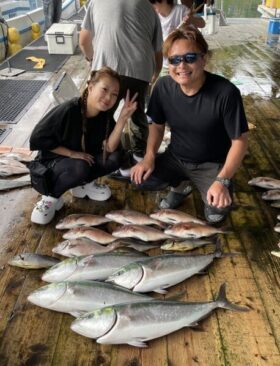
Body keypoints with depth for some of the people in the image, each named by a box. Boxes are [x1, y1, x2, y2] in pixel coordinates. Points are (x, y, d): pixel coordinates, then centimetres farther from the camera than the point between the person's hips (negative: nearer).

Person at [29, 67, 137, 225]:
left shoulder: (105, 114, -10)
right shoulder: (69, 110, -27)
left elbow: (109, 148, -18)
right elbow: (38, 139, -23)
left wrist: (122, 119, -29)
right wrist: (71, 153, -25)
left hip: (85, 158, 6)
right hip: (51, 162, -6)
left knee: (115, 157, -17)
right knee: (80, 168, -37)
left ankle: (83, 185, 6)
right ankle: (51, 196, -11)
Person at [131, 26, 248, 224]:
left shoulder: (226, 92, -25)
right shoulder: (163, 87, -13)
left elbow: (240, 140, -19)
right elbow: (157, 125, 3)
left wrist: (222, 181, -29)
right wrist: (149, 157, -14)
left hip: (212, 164, -4)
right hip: (175, 158, 4)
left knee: (219, 208, -29)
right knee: (140, 178, -19)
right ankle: (178, 186, 14)